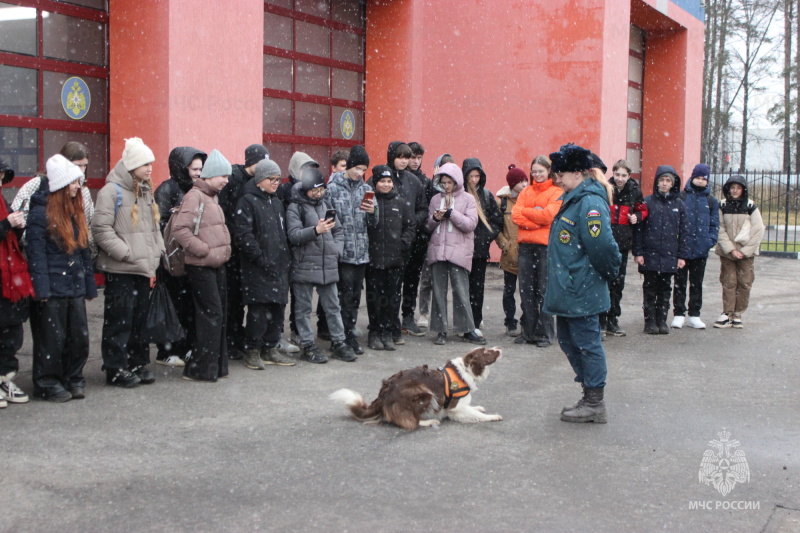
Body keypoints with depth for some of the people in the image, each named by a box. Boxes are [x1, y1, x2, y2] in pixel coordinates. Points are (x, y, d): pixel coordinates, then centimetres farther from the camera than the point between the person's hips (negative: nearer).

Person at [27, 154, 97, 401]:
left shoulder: (76, 211, 14)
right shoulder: (40, 213, -8)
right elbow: (36, 254, -12)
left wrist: (89, 284, 13)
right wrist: (42, 288, -16)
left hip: (76, 287, 7)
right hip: (53, 288, -6)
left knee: (79, 335, 7)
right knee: (52, 337, 0)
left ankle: (73, 379, 21)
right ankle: (48, 384, 12)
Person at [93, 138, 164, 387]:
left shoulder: (145, 191, 17)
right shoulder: (112, 191, -10)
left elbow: (153, 227, 22)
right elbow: (101, 229, -16)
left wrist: (155, 253, 9)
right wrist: (127, 253, -17)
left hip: (142, 269, 8)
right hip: (120, 270, -8)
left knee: (141, 318, 12)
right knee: (120, 320, -3)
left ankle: (138, 363, 22)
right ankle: (116, 368, 6)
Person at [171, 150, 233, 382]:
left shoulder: (212, 197, 17)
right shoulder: (194, 196, -13)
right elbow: (180, 229, -22)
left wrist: (224, 249, 13)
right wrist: (203, 250, -19)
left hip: (217, 265, 9)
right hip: (201, 267, -9)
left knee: (218, 314, 12)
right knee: (211, 314, -9)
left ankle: (216, 365, 20)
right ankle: (200, 369, -2)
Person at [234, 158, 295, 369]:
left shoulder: (277, 202, 19)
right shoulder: (247, 201, -7)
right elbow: (243, 234, -15)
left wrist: (287, 257, 14)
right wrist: (260, 258, -18)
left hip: (279, 267, 8)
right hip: (257, 269, -8)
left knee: (277, 308, 9)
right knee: (258, 310, -6)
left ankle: (270, 349, 19)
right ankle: (252, 351, 4)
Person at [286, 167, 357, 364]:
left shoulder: (326, 205, 13)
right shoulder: (295, 208, -5)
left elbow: (338, 231, 19)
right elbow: (293, 235, -17)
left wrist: (337, 250, 4)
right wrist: (316, 230, -31)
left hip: (328, 265, 5)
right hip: (304, 265, -5)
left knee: (333, 306, 10)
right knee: (304, 308, 3)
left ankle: (338, 342, 19)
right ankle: (308, 346, 10)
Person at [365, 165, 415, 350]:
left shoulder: (400, 203, 10)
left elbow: (411, 226, 13)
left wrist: (404, 242, 0)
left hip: (395, 258, 3)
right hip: (373, 257, -3)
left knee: (393, 297, 6)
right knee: (374, 296, 4)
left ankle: (386, 331, 17)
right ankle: (374, 332, 15)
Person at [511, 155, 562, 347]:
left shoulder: (557, 192, 2)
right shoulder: (526, 191, 16)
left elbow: (548, 215, -13)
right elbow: (516, 215, 2)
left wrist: (525, 212, -3)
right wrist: (537, 217, -11)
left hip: (545, 245, -4)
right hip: (525, 245, 4)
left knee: (544, 290, -1)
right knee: (526, 289, 5)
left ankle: (545, 334, 6)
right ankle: (528, 332, 13)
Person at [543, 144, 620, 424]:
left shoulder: (590, 202, -19)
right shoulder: (574, 199, 13)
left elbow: (602, 246, -24)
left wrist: (608, 273, -9)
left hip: (582, 292, -10)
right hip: (567, 290, 10)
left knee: (587, 343, -1)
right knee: (569, 341, 16)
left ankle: (595, 404, 8)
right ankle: (590, 396, 26)